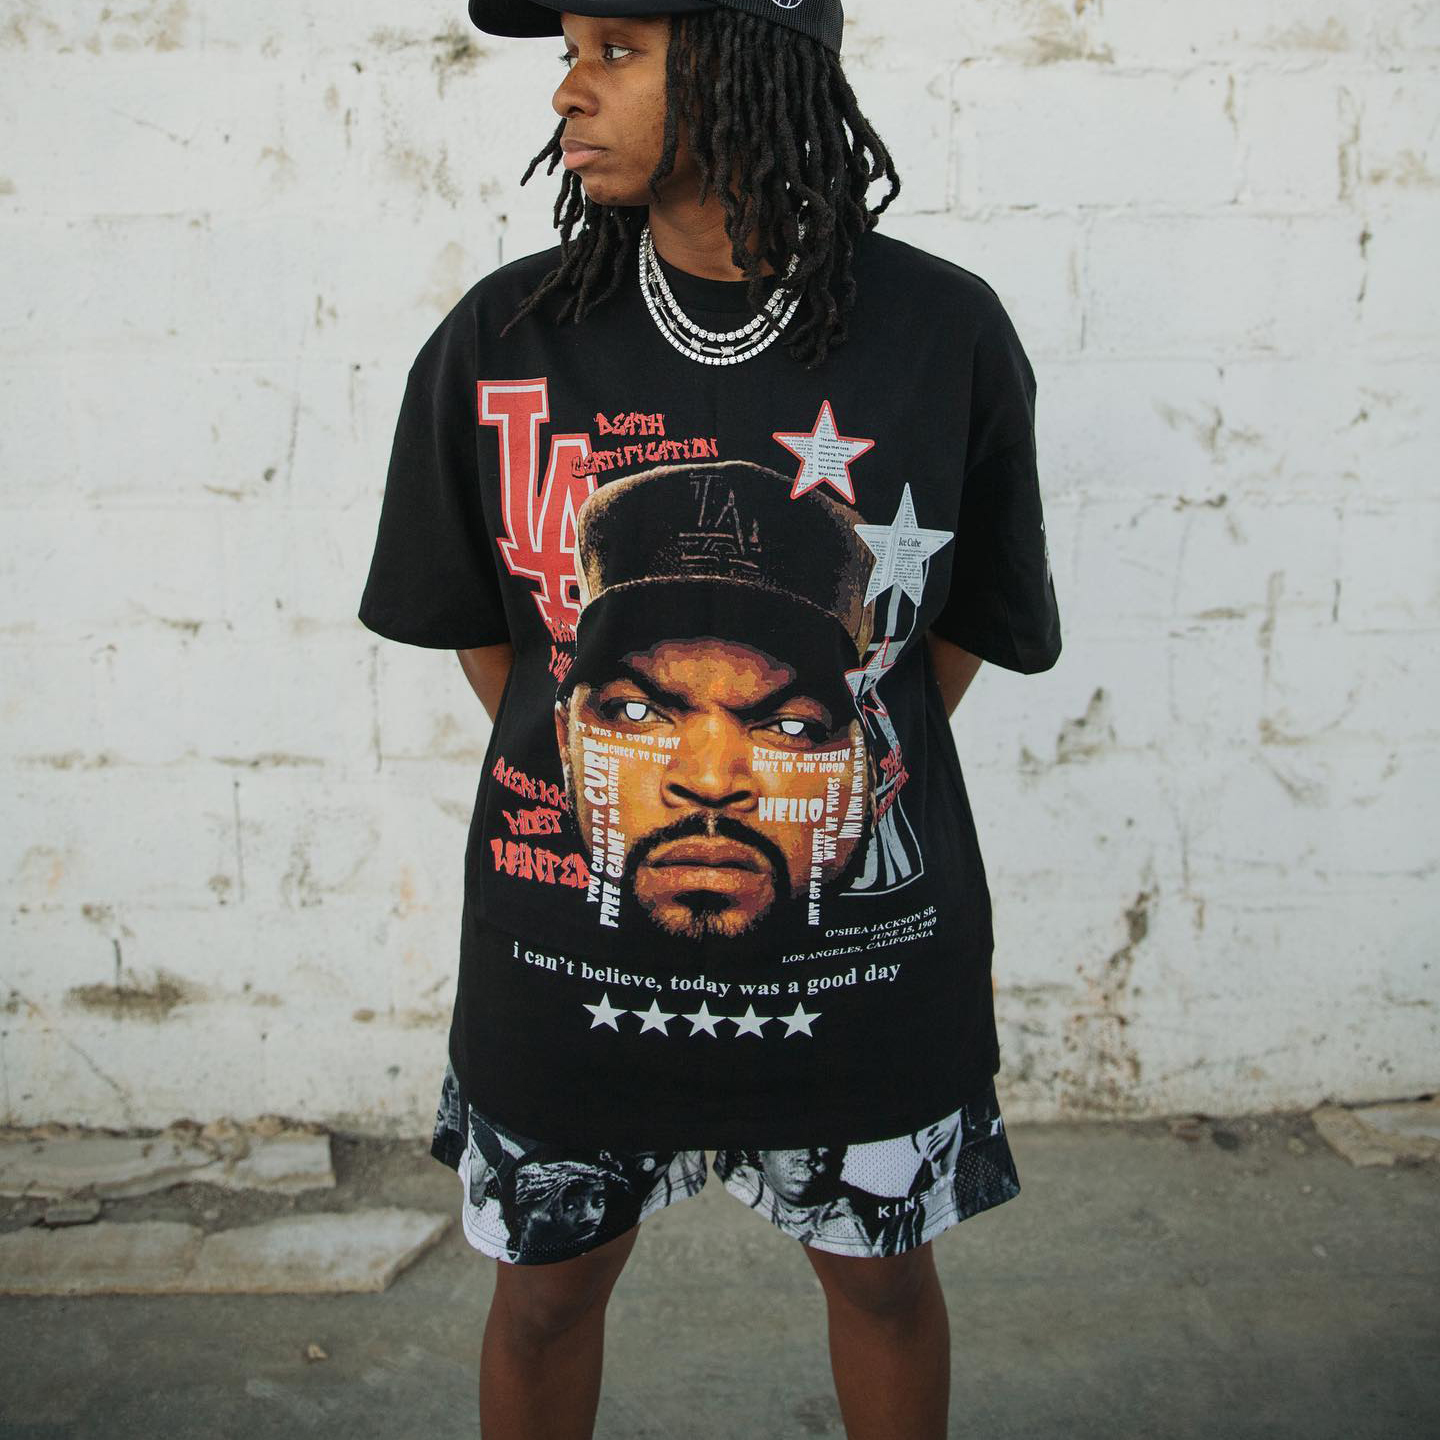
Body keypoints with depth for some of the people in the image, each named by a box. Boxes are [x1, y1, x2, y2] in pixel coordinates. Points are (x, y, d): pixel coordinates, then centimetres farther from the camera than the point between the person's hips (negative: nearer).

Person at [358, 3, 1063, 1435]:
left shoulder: (945, 334, -8)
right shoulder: (501, 340, -7)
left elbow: (968, 621, 4)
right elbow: (477, 626, 5)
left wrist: (838, 781, 0)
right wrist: (593, 781, 3)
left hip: (862, 947, 0)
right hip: (568, 947, 1)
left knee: (880, 1269, 21)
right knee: (545, 1286, 20)